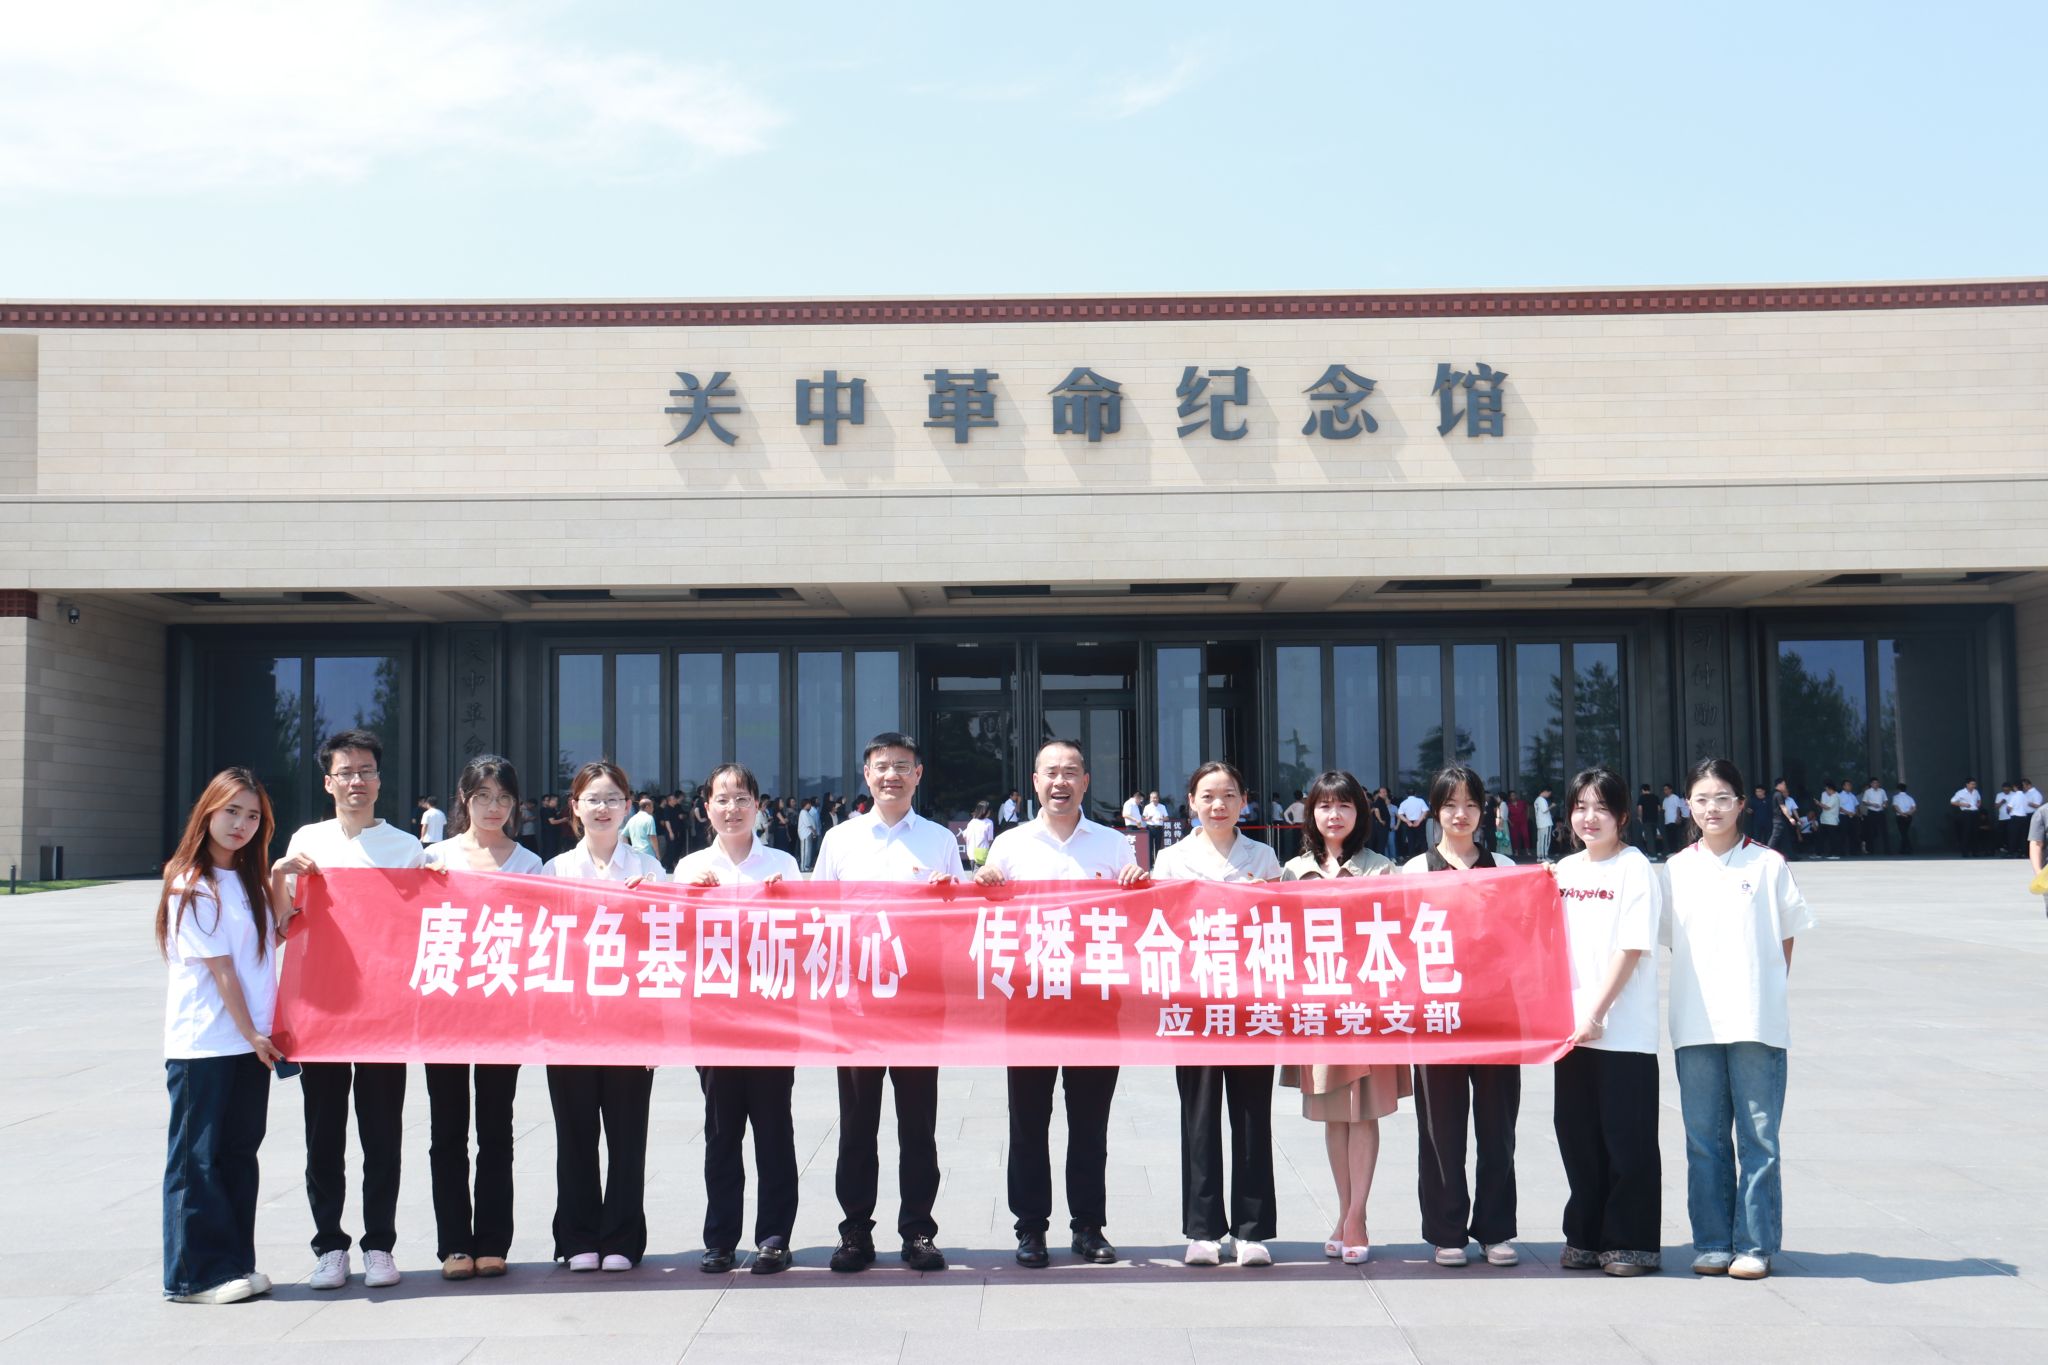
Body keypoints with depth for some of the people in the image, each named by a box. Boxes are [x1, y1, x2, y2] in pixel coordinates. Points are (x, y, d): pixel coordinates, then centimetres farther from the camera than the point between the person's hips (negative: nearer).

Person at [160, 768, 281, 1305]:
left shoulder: (250, 879, 14)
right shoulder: (192, 885, -10)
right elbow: (220, 968, -12)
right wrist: (251, 1034, -11)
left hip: (251, 1039, 7)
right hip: (204, 1044, -7)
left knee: (240, 1153, 11)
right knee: (198, 1158, 0)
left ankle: (235, 1263, 18)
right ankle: (195, 1274, 7)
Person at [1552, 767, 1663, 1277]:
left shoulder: (1636, 870, -7)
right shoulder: (1563, 870, 12)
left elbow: (1631, 949, -13)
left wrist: (1597, 1012, -17)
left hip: (1624, 1030, -6)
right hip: (1570, 1027, 6)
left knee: (1627, 1139, 1)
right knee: (1577, 1135, 11)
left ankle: (1633, 1243, 11)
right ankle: (1586, 1238, 22)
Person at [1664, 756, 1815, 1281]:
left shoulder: (1767, 865, 2)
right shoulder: (1678, 869, 9)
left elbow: (1786, 940, 7)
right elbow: (1673, 941, 12)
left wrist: (1765, 993, 0)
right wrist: (1698, 995, 2)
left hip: (1757, 1022, -2)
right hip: (1695, 1025, 2)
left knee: (1758, 1137, 2)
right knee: (1704, 1138, 7)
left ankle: (1755, 1244, 10)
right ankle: (1712, 1243, 15)